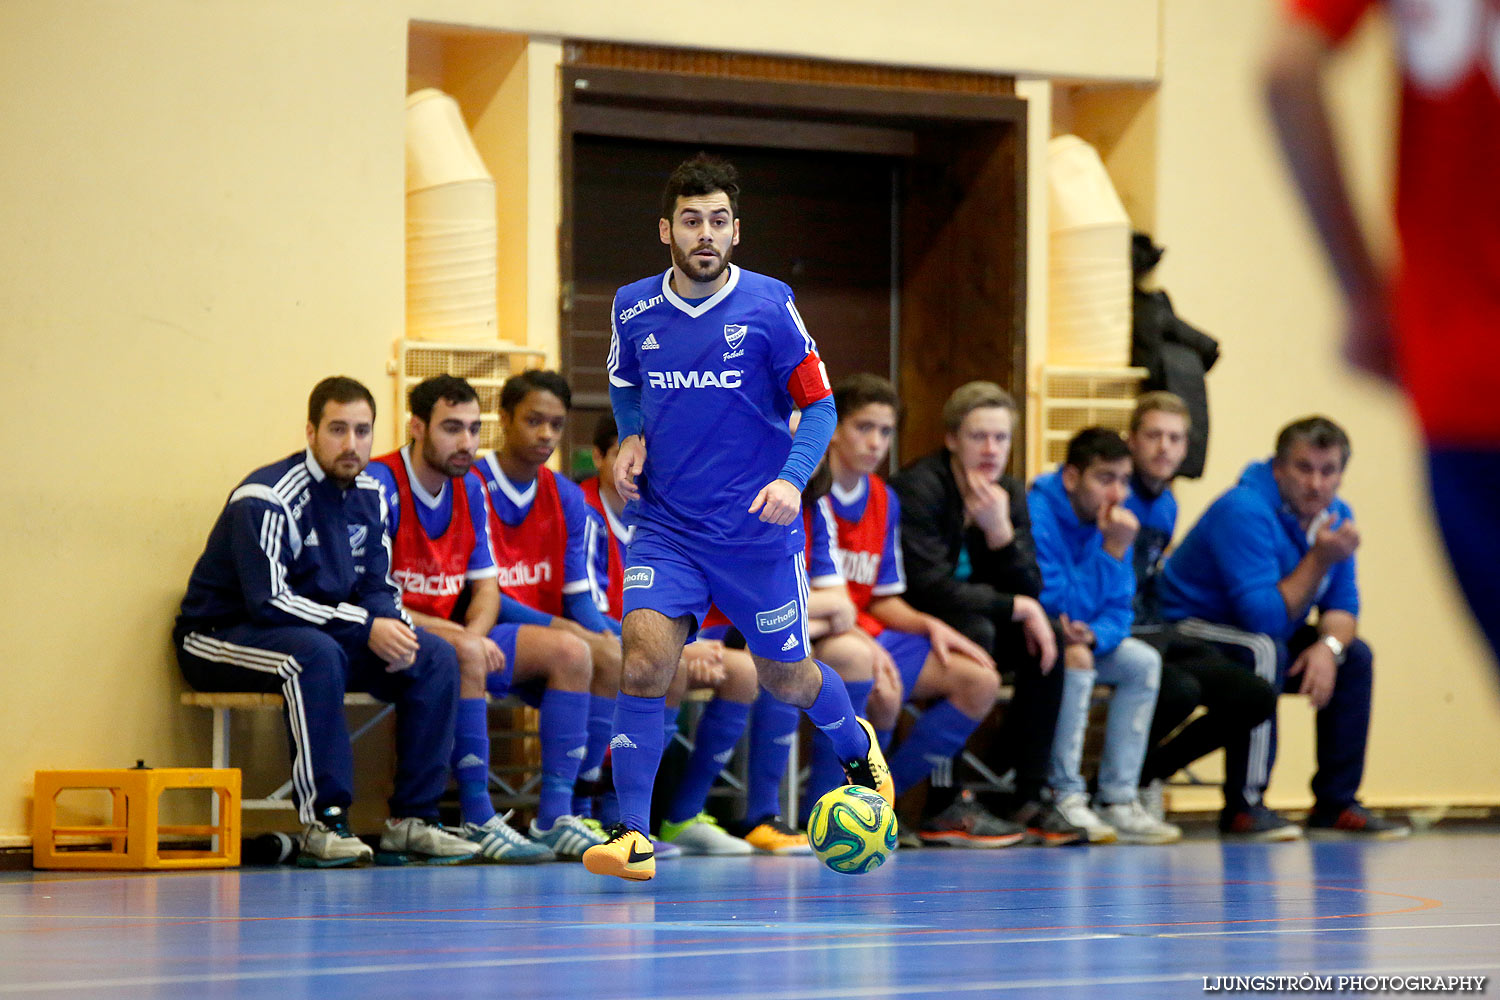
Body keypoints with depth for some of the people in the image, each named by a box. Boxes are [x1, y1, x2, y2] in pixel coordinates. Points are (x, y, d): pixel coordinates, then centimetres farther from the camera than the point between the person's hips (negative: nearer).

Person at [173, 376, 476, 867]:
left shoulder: (369, 495, 5)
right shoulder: (267, 499, -20)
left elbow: (378, 587, 9)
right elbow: (268, 602, -27)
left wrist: (394, 627, -15)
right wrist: (365, 628, -26)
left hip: (327, 633, 8)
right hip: (222, 635, -8)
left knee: (436, 658, -8)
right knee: (317, 654, -39)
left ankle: (411, 820, -9)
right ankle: (322, 823, -35)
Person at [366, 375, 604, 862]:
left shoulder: (469, 489, 9)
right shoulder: (380, 485, -16)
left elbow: (486, 587, 12)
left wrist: (475, 631, -12)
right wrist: (459, 637, -26)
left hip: (453, 634, 8)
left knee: (570, 653, -4)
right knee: (464, 656, -38)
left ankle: (554, 819, -11)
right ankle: (478, 822, -34)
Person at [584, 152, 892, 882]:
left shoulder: (768, 305, -10)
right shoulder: (633, 309, -2)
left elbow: (818, 405, -3)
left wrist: (793, 477, -20)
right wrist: (632, 438, 0)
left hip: (757, 530, -1)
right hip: (665, 526, 1)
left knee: (785, 678, 14)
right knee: (644, 661, -19)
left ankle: (858, 747, 48)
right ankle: (632, 836, -15)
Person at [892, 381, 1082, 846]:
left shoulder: (1009, 495, 3)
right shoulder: (918, 489, -19)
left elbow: (1028, 590, -4)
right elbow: (930, 589, -27)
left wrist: (999, 529, -21)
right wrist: (1017, 608, -21)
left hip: (972, 619, 7)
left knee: (1049, 637, -16)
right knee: (975, 630, -33)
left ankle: (1030, 798, -16)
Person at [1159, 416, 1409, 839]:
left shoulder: (1334, 515, -1)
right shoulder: (1245, 511, -27)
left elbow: (1342, 606, 0)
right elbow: (1265, 617, -33)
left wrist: (1328, 646, -22)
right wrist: (1319, 560, -33)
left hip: (1263, 632, 9)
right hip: (1186, 632, -9)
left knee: (1355, 655, -4)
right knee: (1264, 651, -35)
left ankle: (1335, 804, 0)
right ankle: (1243, 806, -30)